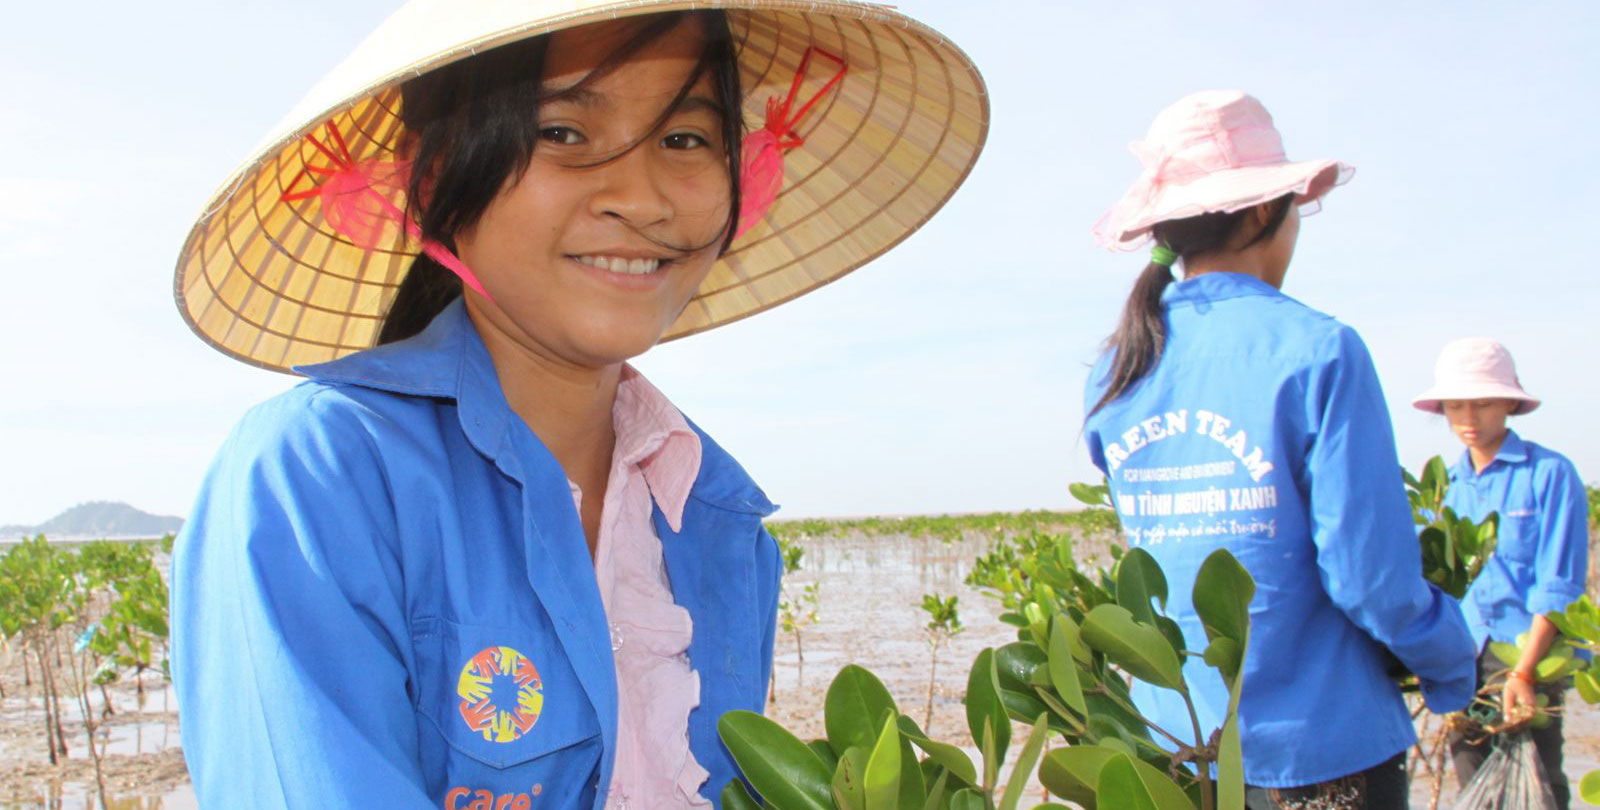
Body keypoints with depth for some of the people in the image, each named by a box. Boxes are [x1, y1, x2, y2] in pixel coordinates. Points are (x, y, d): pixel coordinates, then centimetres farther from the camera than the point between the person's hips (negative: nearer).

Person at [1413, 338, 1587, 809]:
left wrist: (1523, 672, -17)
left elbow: (1558, 587, -9)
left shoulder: (1549, 472, -5)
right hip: (1463, 658, 5)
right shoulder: (1450, 484, 10)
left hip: (1527, 650, -5)